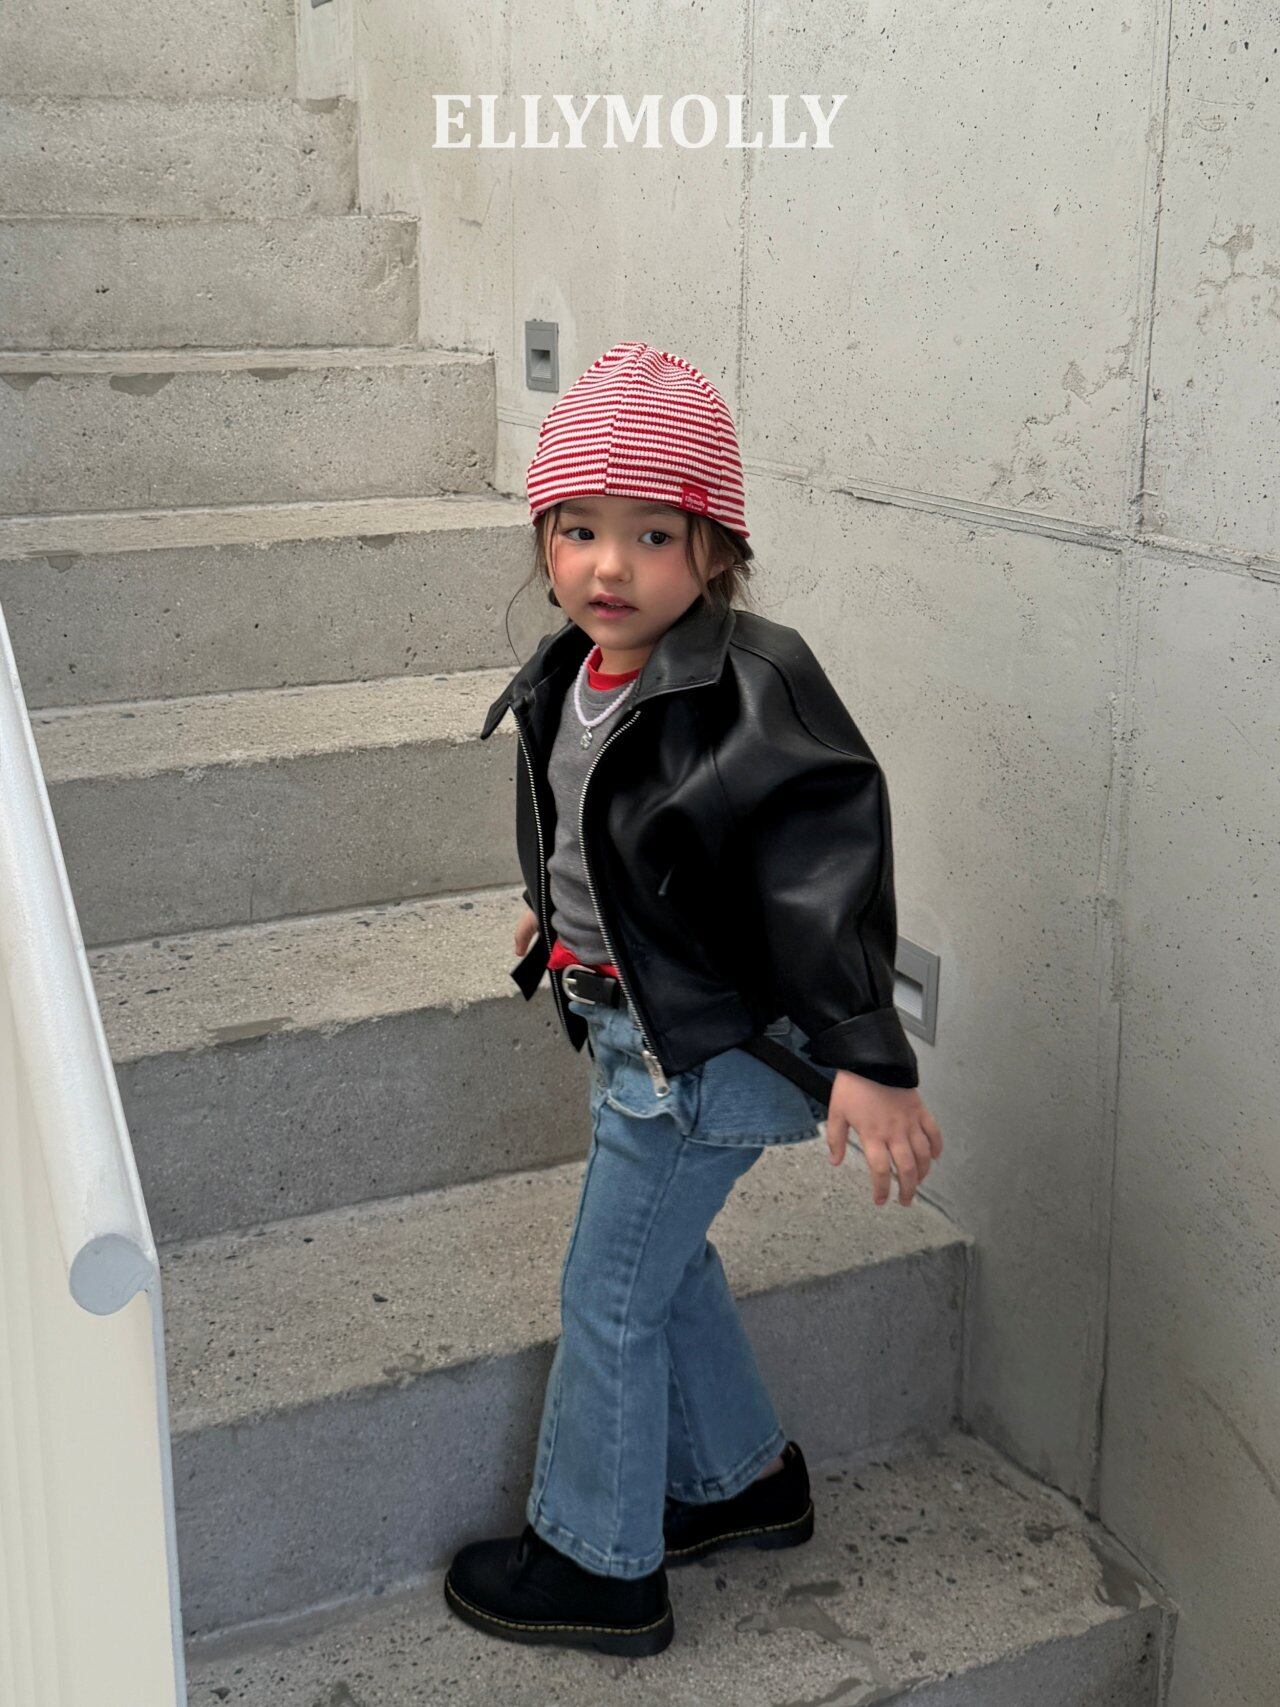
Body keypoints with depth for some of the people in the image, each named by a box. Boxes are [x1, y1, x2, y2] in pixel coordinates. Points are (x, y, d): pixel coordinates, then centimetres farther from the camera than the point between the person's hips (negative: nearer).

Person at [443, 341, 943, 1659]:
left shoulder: (751, 685, -25)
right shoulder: (573, 672, 1)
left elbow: (824, 866, -28)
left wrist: (868, 1060, -31)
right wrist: (562, 915, 35)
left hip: (704, 1043, -8)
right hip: (634, 1023, 9)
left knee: (607, 1295, 4)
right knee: (666, 1264, 23)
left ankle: (597, 1564, 23)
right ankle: (740, 1476, 44)